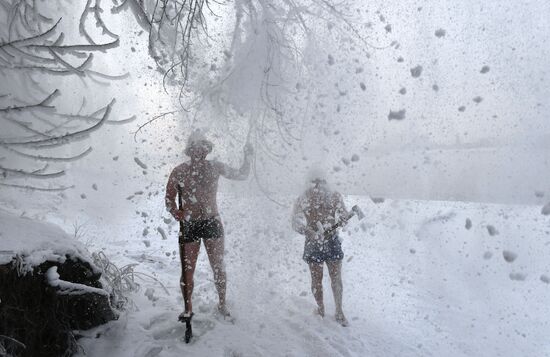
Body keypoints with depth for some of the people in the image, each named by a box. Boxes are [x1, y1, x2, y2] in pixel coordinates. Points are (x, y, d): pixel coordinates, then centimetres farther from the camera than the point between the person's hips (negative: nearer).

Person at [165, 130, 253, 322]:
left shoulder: (214, 167, 3)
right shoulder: (179, 172, -2)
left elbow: (242, 175, 12)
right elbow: (170, 199, 5)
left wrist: (247, 157, 0)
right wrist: (177, 214, -11)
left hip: (212, 222, 1)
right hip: (189, 225, -1)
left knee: (218, 267, 5)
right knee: (187, 270, 3)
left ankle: (222, 303, 22)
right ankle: (188, 308, 21)